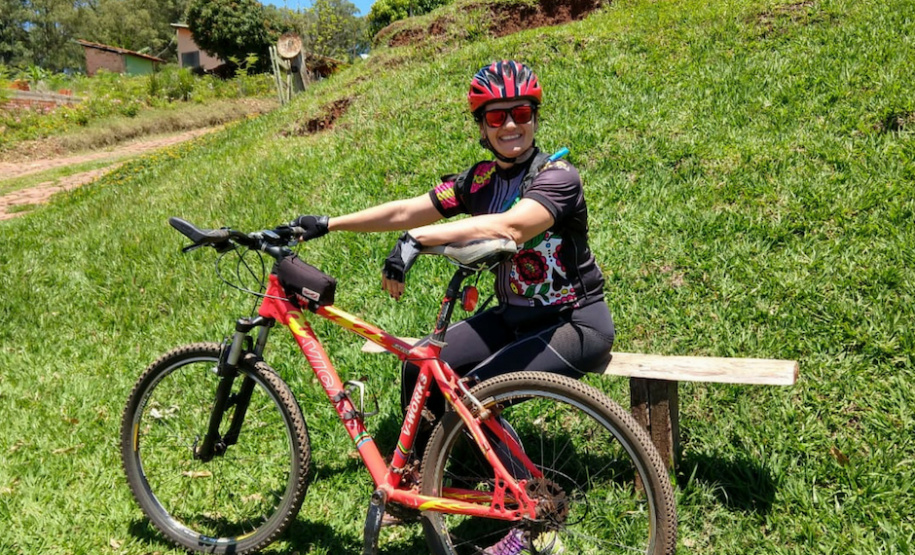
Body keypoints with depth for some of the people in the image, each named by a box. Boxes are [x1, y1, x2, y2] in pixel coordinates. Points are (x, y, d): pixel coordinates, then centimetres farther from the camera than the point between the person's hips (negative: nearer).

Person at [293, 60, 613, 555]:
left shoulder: (557, 177, -18)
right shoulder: (482, 179, 2)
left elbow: (511, 227, -38)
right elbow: (407, 211, 2)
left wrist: (420, 238, -44)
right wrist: (327, 224, 1)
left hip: (575, 323, -7)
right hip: (514, 315, 7)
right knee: (420, 368, -6)